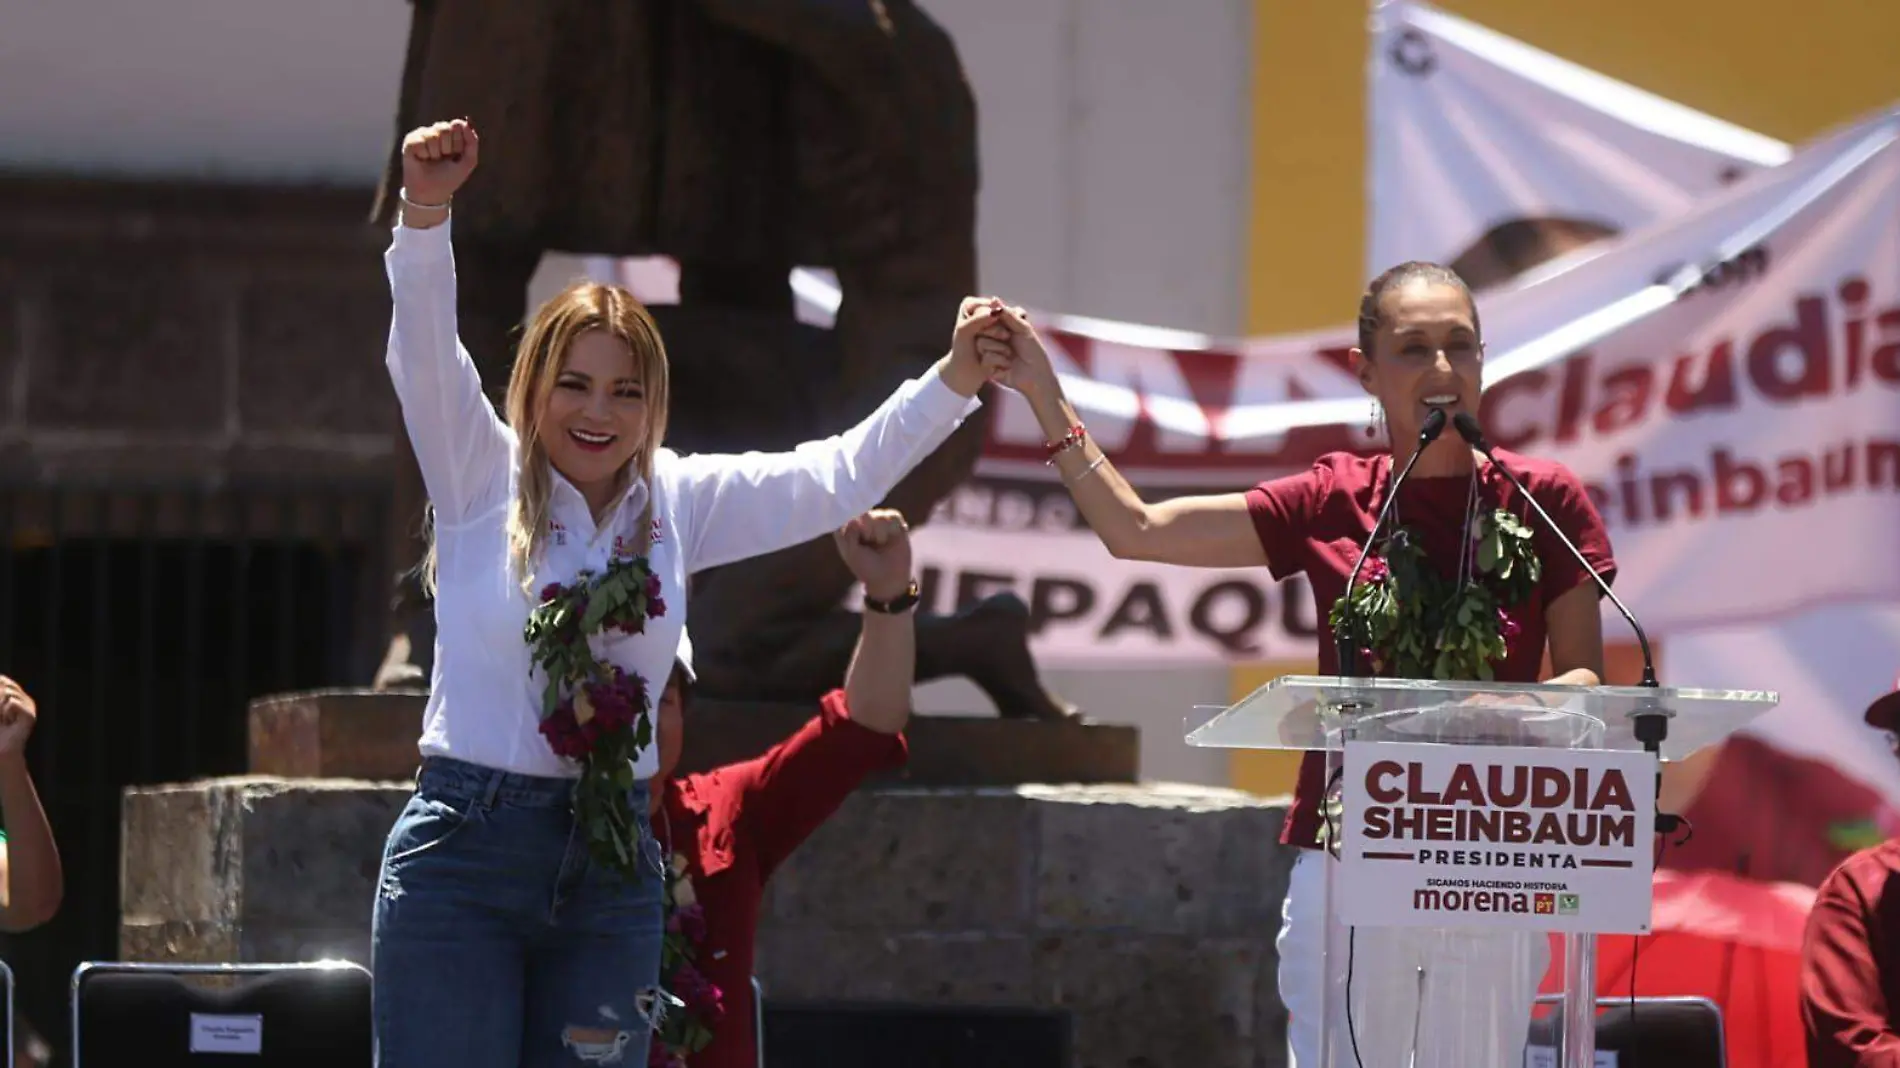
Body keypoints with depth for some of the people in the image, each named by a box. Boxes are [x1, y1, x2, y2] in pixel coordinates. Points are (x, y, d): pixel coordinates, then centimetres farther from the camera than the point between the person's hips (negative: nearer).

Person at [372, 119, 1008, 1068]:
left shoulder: (679, 503, 8)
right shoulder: (482, 481, -1)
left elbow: (839, 478, 10)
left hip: (612, 862, 4)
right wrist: (426, 213, -31)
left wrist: (955, 379, 0)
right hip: (465, 848, -4)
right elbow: (423, 355, -15)